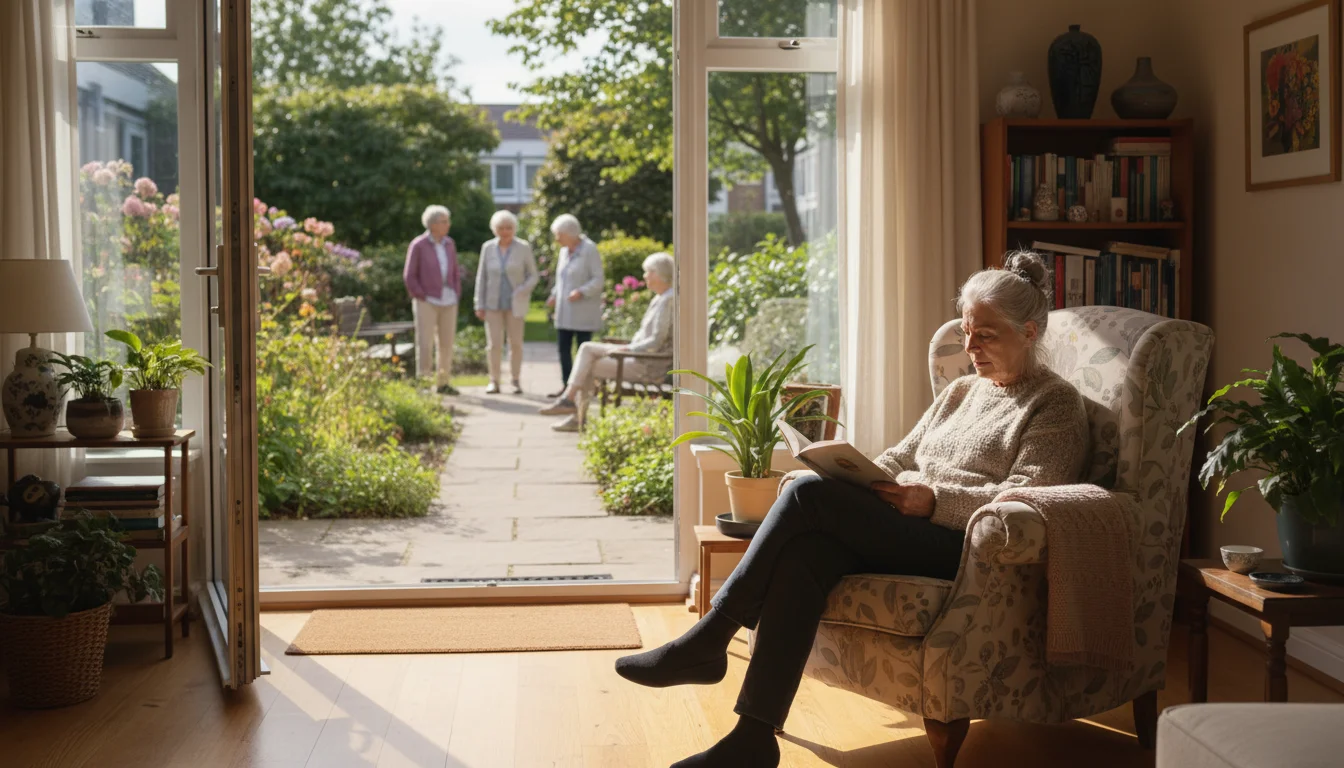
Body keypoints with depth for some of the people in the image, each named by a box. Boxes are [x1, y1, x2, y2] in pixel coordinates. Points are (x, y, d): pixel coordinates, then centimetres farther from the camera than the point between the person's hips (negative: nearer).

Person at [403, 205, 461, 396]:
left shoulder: (449, 244, 9)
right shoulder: (418, 245, -7)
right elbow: (409, 275, -5)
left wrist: (456, 294, 7)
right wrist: (421, 297, -9)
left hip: (449, 302, 5)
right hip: (427, 302, -5)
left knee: (447, 342, 8)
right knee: (425, 343, -5)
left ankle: (444, 383, 17)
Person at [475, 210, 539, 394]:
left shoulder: (524, 247, -6)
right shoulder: (488, 248, -1)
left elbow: (533, 275, -2)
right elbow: (482, 277, 3)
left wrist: (523, 291, -20)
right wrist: (479, 305, -2)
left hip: (515, 303, -1)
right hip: (493, 303, 1)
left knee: (516, 343, 0)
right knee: (495, 344, -3)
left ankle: (516, 381, 11)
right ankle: (494, 382, 4)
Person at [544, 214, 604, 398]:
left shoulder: (589, 250, -11)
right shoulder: (565, 251, 12)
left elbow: (598, 279, -13)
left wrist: (581, 292, -26)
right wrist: (554, 295, 10)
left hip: (583, 311, -7)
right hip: (565, 311, 7)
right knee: (563, 347, 5)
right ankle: (566, 384, 12)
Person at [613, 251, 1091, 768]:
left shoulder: (1056, 404, 6)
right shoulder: (961, 391, 29)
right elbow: (899, 460, 22)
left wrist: (934, 501, -22)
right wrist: (837, 473, 2)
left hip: (967, 548, -6)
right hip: (904, 536, 6)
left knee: (810, 495, -25)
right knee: (805, 550, -28)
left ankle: (710, 640, -18)